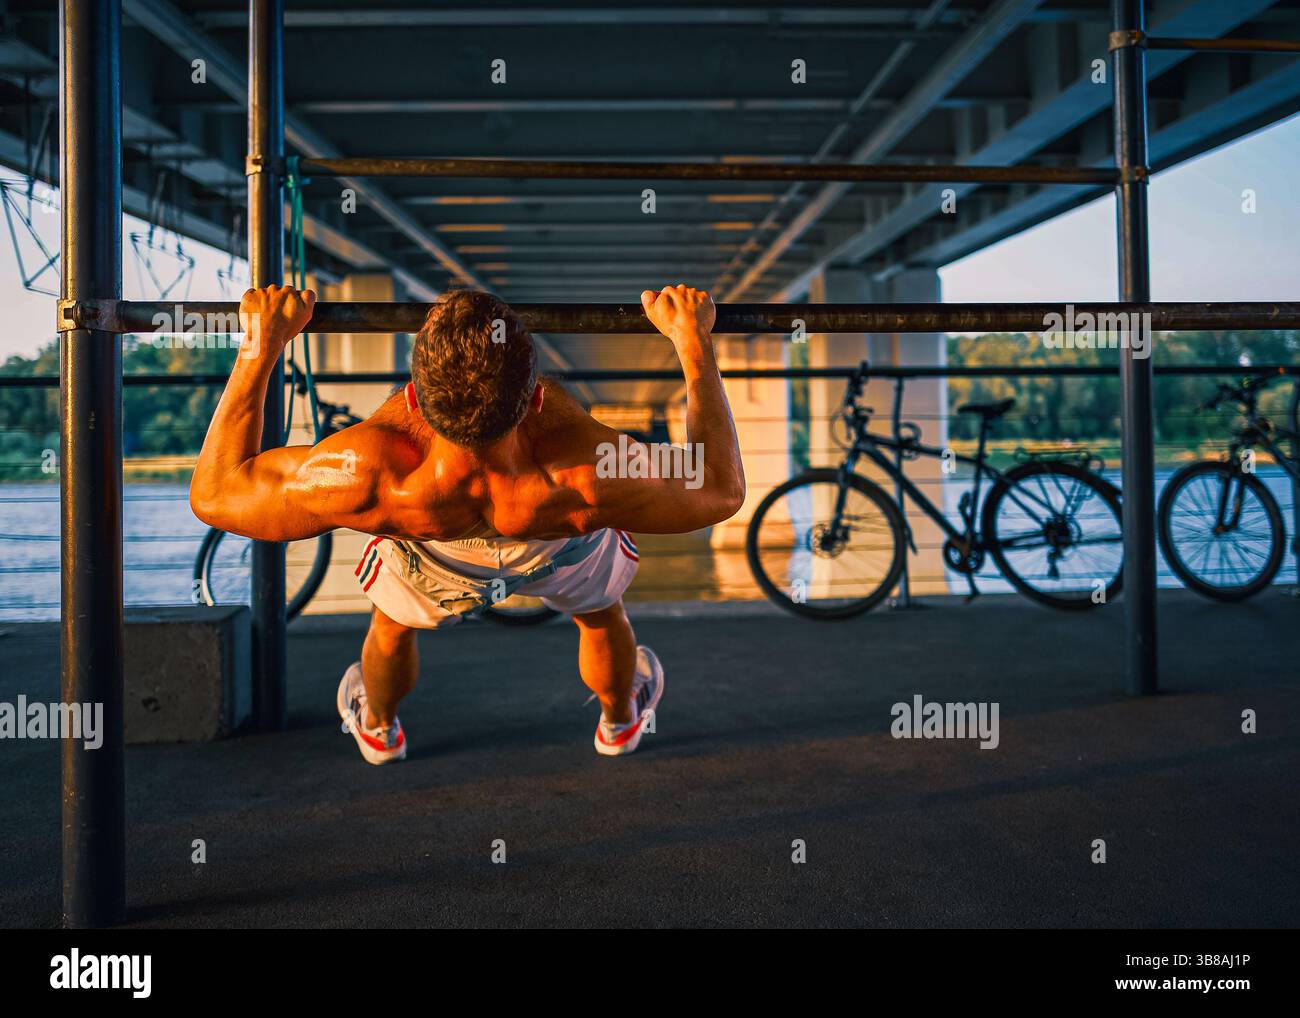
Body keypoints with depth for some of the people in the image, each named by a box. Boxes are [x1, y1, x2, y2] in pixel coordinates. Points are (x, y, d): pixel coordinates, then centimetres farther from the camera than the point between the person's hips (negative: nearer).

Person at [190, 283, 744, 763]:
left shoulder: (366, 479, -49)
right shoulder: (584, 482, -49)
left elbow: (212, 495, -31)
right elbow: (721, 489, -30)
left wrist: (261, 345, -28)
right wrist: (694, 341, -28)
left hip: (430, 567, 0)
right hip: (565, 551, 0)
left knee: (393, 624, 36)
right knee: (601, 614, 36)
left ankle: (377, 727, 67)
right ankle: (620, 723, 65)